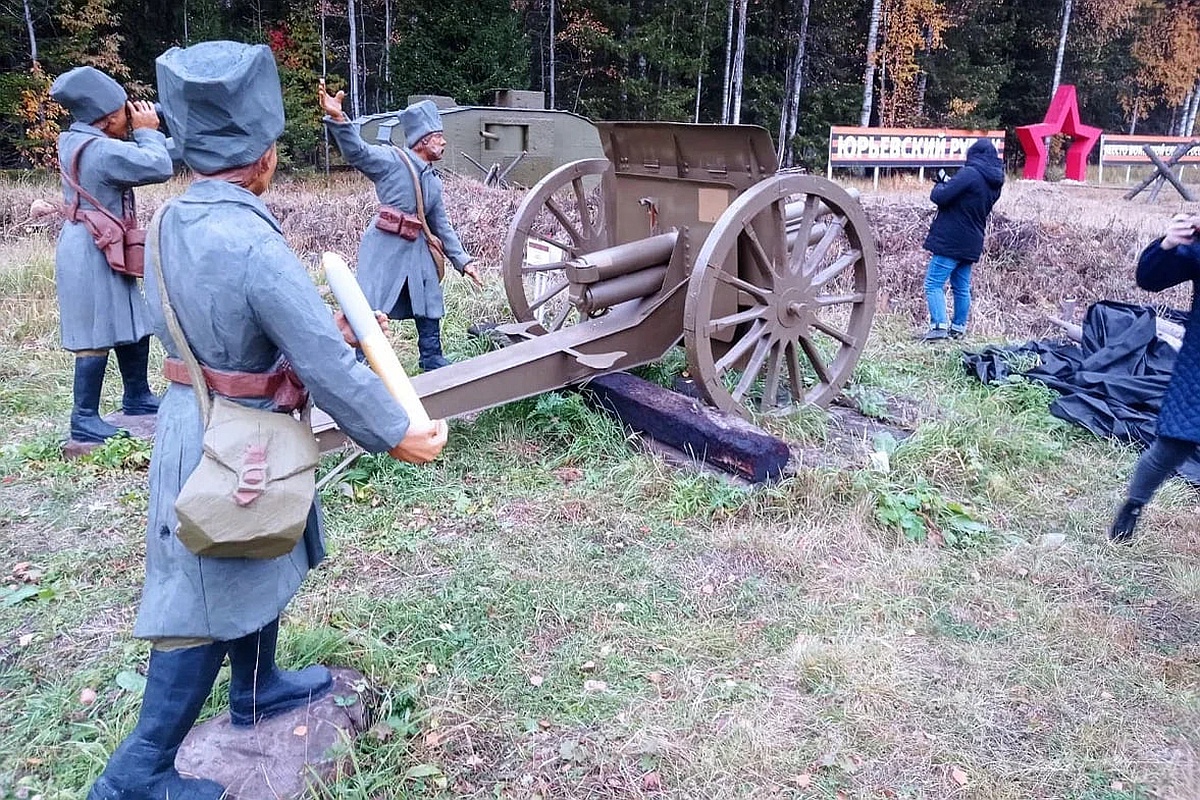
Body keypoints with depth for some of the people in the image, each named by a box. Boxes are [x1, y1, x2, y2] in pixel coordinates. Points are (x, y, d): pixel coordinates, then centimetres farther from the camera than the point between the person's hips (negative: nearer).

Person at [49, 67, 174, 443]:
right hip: (93, 253, -11)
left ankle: (137, 398, 32)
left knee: (134, 326, 18)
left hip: (97, 250, 11)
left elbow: (129, 159, 19)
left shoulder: (75, 140, 10)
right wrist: (148, 131, -6)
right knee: (97, 337, -5)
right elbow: (159, 167, -20)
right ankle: (84, 421, 2)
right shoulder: (104, 151, -21)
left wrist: (141, 134, 6)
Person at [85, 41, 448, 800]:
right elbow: (326, 366, -24)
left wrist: (327, 332, 15)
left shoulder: (170, 223, 0)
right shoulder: (256, 246, -27)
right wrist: (396, 435, -13)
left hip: (197, 421, 9)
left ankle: (258, 689, 46)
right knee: (211, 600, 6)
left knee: (256, 570, 25)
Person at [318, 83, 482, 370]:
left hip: (418, 251, 7)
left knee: (429, 314, 13)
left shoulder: (434, 180, 16)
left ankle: (435, 367, 28)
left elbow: (441, 226, 20)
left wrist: (463, 260, 14)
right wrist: (337, 118, -39)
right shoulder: (391, 160, -5)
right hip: (385, 250, -7)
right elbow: (356, 151, -21)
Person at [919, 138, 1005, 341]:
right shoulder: (995, 183, 13)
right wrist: (949, 183, 14)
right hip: (971, 245, 9)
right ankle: (958, 327, 18)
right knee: (962, 288, 14)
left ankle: (939, 326, -16)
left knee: (934, 284, -7)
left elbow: (941, 197, -19)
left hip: (950, 241, -9)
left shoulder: (969, 174, -14)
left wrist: (940, 185, 3)